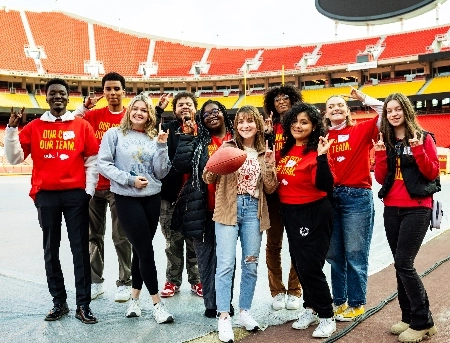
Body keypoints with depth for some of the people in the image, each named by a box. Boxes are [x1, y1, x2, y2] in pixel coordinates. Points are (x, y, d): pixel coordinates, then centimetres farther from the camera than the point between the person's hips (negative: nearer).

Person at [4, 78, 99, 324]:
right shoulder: (34, 127, 7)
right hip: (46, 195, 2)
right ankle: (59, 302, 21)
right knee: (51, 250, 9)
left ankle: (83, 304, 9)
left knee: (80, 249, 1)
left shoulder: (82, 125, 4)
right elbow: (14, 158, 4)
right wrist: (11, 128, -6)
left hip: (76, 194, -1)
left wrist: (88, 191, -2)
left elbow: (92, 161, 4)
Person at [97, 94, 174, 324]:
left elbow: (161, 172, 0)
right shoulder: (115, 134, -1)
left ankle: (134, 298, 29)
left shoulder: (154, 138, 6)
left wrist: (162, 146, -11)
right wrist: (129, 179, -15)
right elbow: (103, 164, -7)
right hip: (127, 199, -4)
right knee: (146, 251, -4)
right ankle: (156, 304, 10)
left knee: (140, 250, 13)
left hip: (152, 198, 4)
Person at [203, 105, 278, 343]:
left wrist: (269, 165, -9)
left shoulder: (264, 153, 9)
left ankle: (244, 312, 25)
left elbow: (270, 189, 5)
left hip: (254, 211, 3)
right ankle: (224, 317, 2)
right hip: (229, 210, -3)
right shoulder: (227, 148, 0)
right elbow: (208, 179, -3)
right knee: (226, 263, -6)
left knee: (251, 264, 10)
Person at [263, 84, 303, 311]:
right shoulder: (269, 127, 8)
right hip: (274, 191, 1)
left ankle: (294, 291, 21)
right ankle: (277, 291, 20)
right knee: (273, 243, 6)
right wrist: (267, 134, -14)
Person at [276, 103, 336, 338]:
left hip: (314, 214, -7)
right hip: (290, 213, 8)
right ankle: (311, 309, 33)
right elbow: (279, 179, 13)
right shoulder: (286, 150, 6)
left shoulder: (316, 152, -14)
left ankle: (327, 317, 14)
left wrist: (322, 157, -35)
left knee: (310, 266, -5)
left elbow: (325, 186, -25)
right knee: (299, 264, 15)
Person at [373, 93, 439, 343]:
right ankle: (409, 317, 22)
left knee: (404, 263, -11)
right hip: (392, 209, 5)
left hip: (417, 208, -5)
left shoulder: (423, 138, -2)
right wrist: (381, 155, -9)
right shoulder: (385, 140, 9)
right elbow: (381, 179, 5)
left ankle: (423, 322, 4)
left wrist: (418, 150, -20)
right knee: (401, 264, 9)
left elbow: (433, 173, -7)